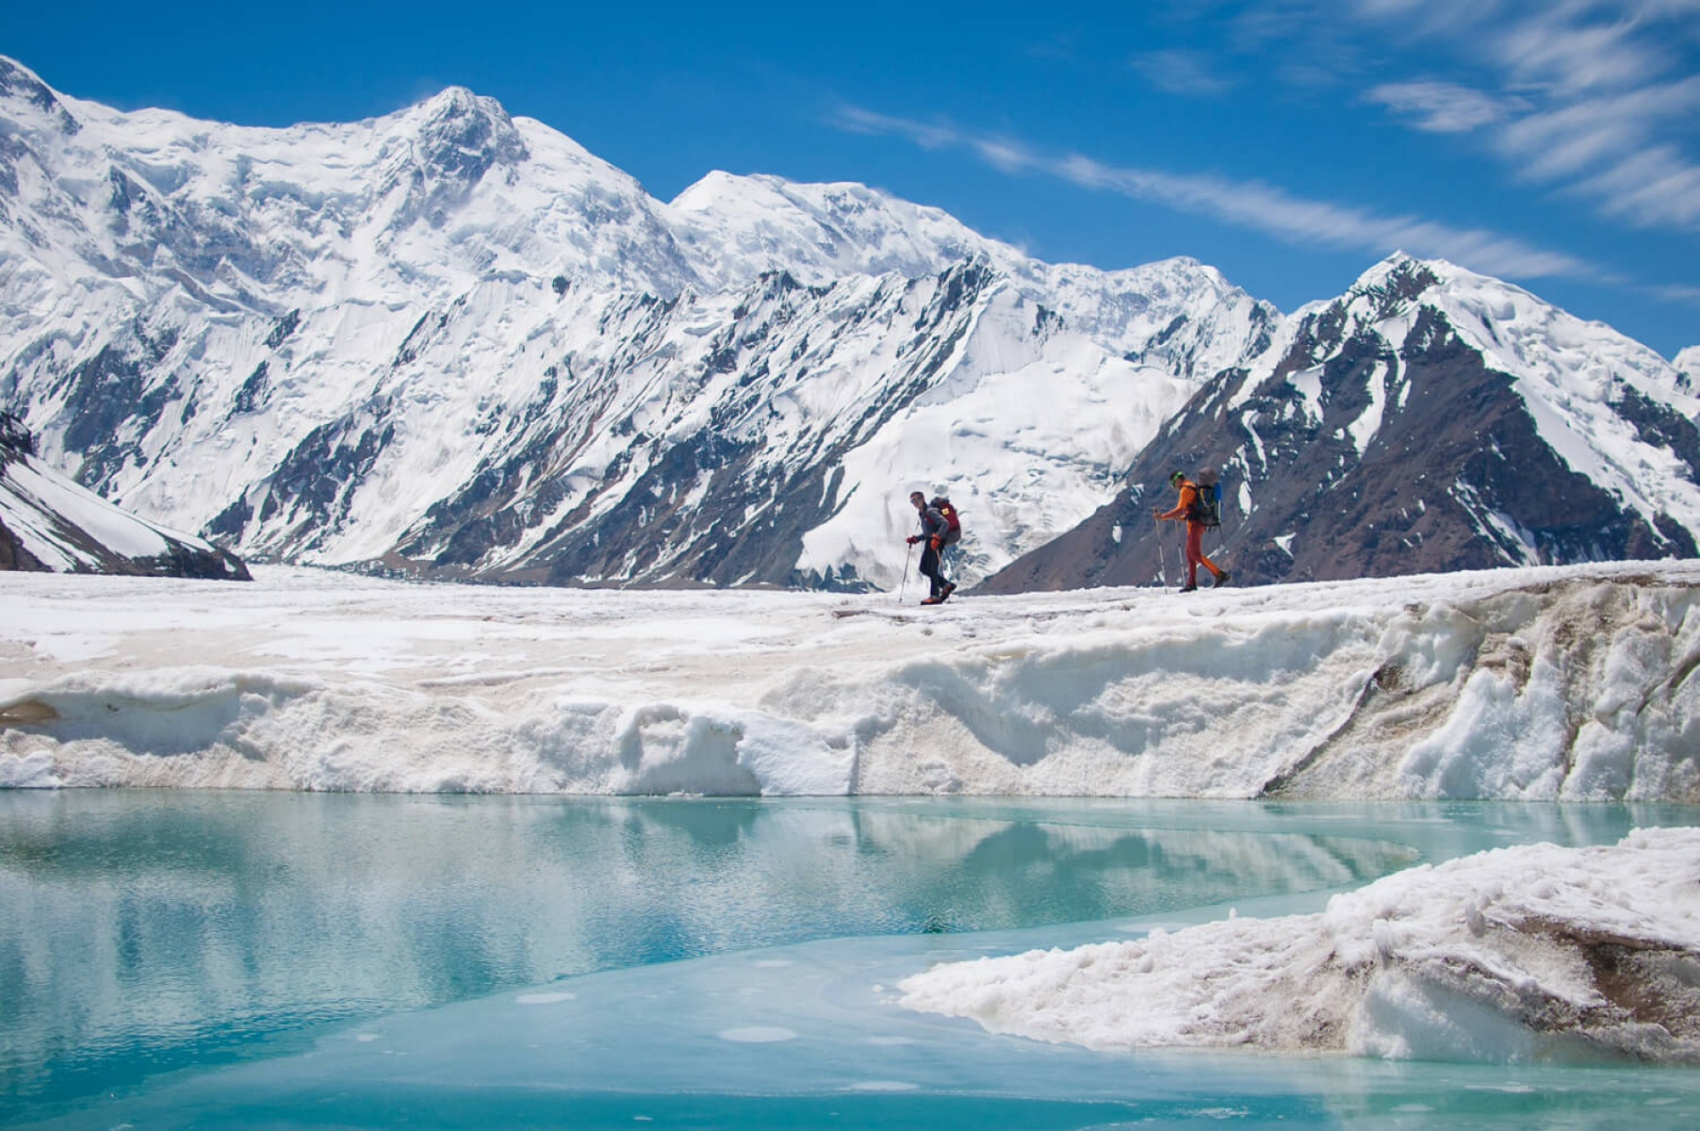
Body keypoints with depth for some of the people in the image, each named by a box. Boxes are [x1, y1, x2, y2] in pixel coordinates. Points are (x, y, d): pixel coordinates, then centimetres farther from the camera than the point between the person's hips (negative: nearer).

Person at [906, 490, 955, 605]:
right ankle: (946, 585, 16)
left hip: (937, 542, -10)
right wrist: (915, 539, 13)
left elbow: (945, 523, -24)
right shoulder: (922, 514, 17)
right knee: (924, 569, 8)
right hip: (929, 541, 10)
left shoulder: (930, 511, -12)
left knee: (932, 568, -10)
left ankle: (935, 596, -4)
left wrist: (937, 537, -32)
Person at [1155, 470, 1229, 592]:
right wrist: (1180, 517, 30)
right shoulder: (1193, 487, 20)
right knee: (1190, 554, 12)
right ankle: (1192, 583, 12)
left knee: (1196, 554, -11)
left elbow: (1180, 510, -19)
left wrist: (1163, 517, -15)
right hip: (1199, 523, 10)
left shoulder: (1185, 489, -11)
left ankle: (1220, 574, -17)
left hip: (1194, 524, -10)